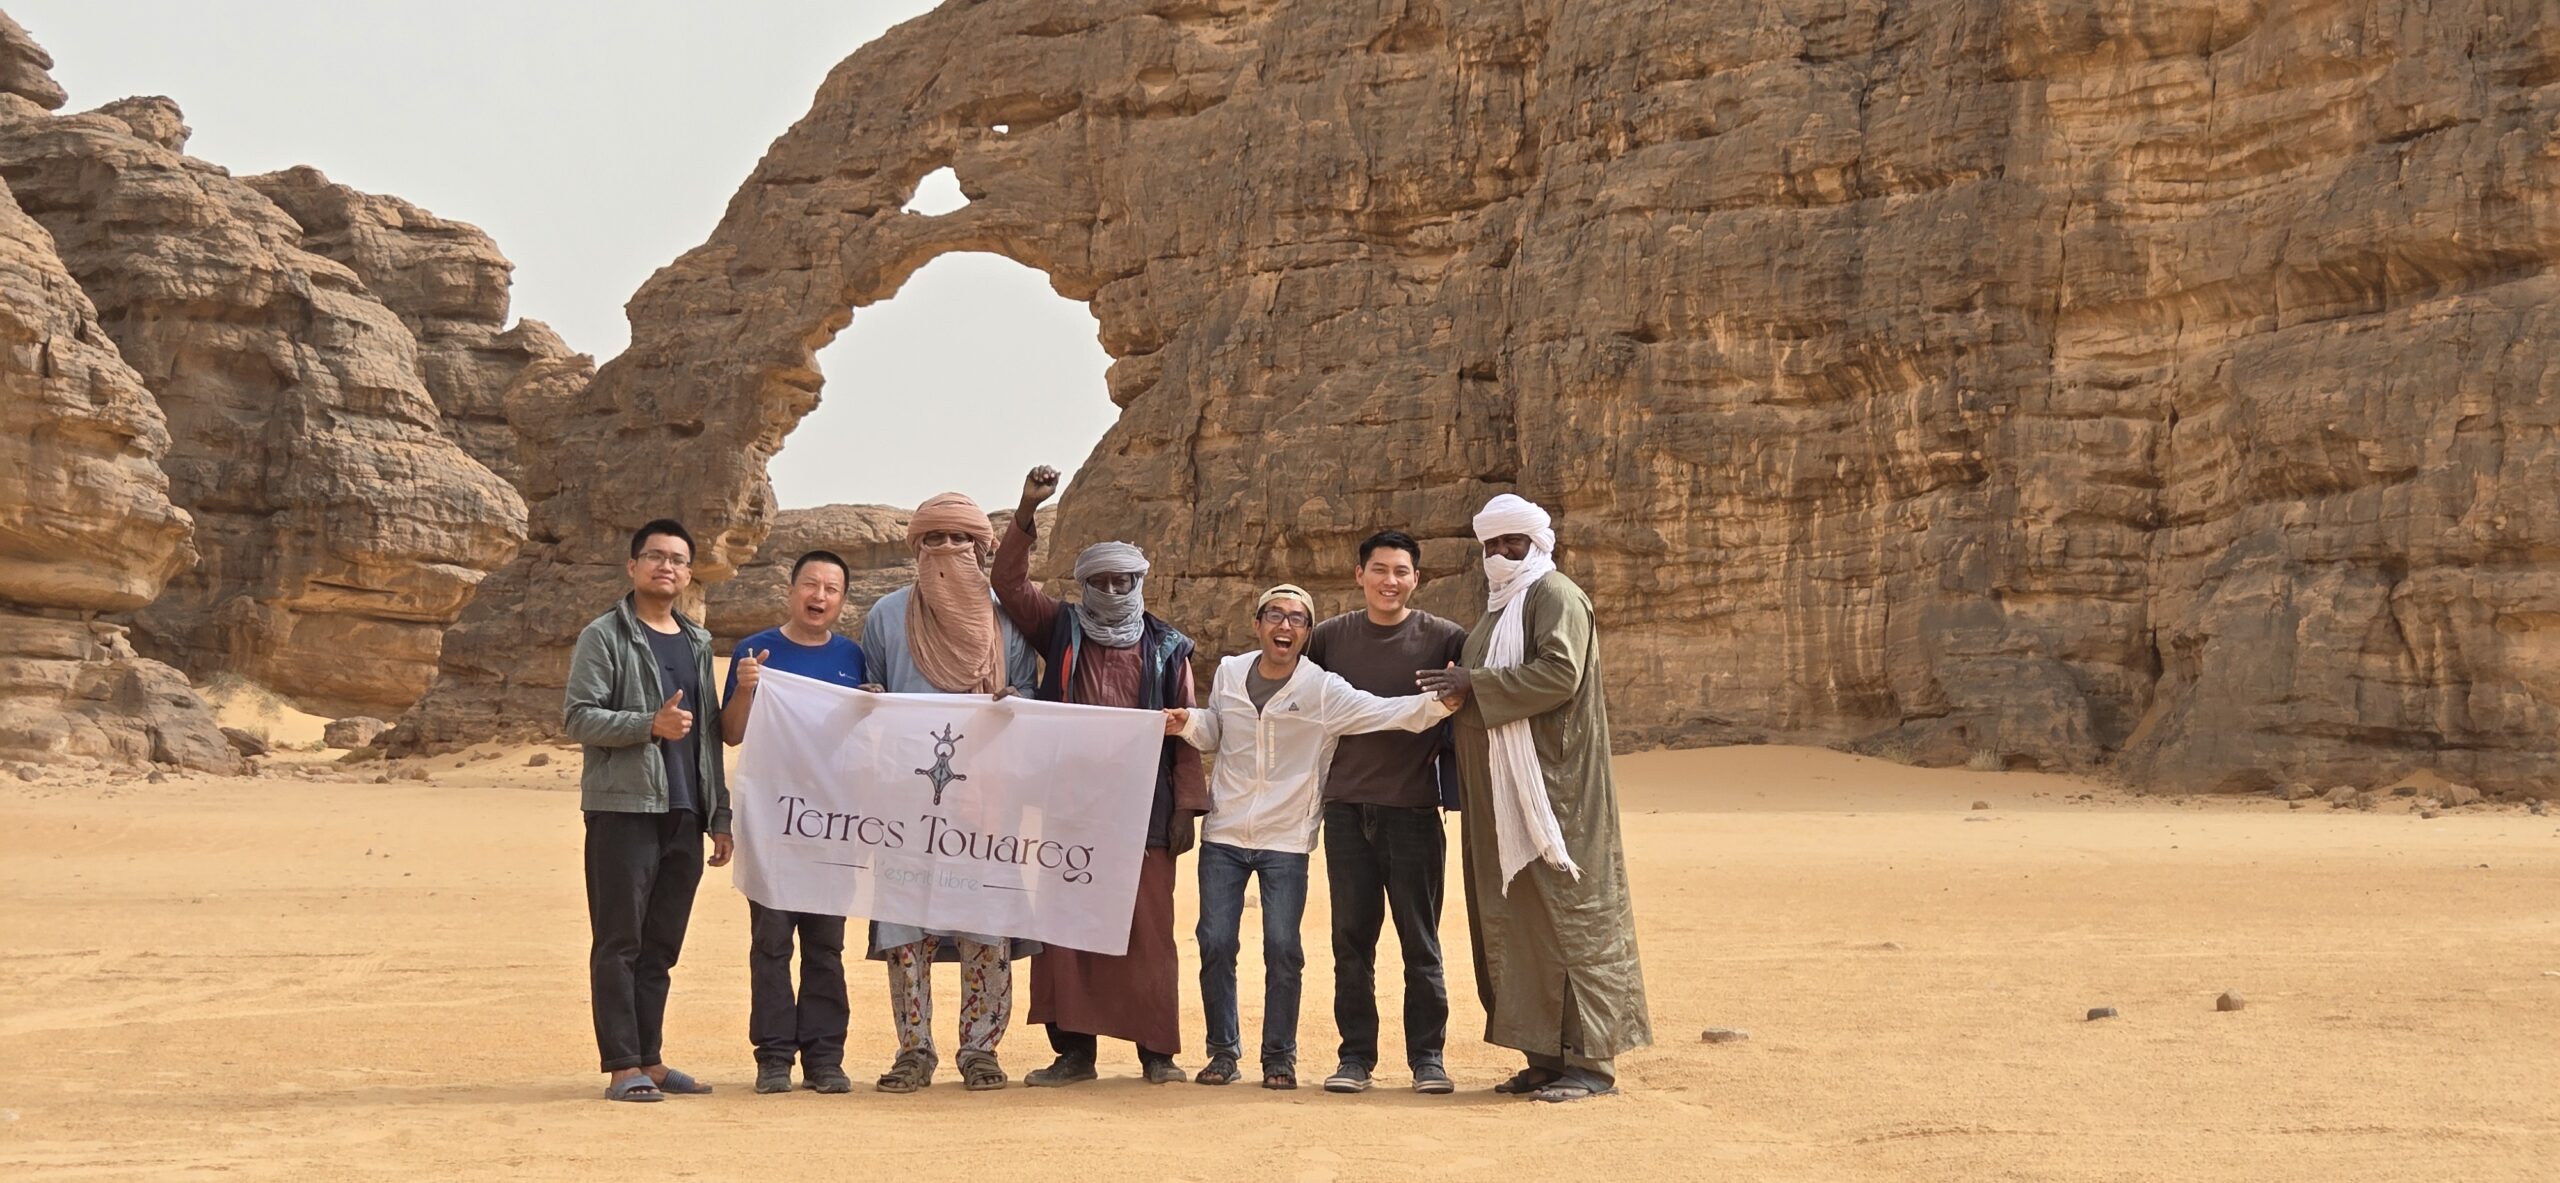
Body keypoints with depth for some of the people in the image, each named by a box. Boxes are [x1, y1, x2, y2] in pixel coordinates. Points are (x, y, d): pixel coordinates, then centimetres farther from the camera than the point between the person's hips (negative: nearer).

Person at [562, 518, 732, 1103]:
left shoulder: (698, 643, 18)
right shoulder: (604, 637, 0)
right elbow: (577, 717, -9)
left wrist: (720, 816, 15)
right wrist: (650, 724, -20)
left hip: (684, 813, 6)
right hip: (623, 808, -6)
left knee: (661, 944, 9)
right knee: (620, 941, -4)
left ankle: (649, 1059, 16)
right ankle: (622, 1066, -3)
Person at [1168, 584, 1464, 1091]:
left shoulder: (1324, 691, -8)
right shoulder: (1229, 674, 3)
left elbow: (1388, 712, -17)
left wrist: (1440, 701, -33)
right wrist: (1188, 723, -4)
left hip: (1286, 841, -2)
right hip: (1224, 835, 3)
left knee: (1282, 948, -3)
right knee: (1215, 943, 2)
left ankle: (1279, 1056, 12)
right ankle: (1223, 1051, 16)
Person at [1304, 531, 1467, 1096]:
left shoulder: (1445, 640, -1)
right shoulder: (1329, 637, 6)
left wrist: (1455, 782, -4)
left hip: (1413, 809, -2)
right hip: (1346, 808, 2)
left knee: (1420, 940, 2)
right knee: (1351, 938, 5)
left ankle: (1427, 1055, 10)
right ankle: (1356, 1054, 12)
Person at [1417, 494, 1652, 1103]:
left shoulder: (1554, 596, -7)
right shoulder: (1499, 607, 21)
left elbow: (1561, 673, -22)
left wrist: (1474, 684, -19)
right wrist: (1462, 688, 10)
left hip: (1551, 788, -9)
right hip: (1502, 799, 9)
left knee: (1566, 910, -8)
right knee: (1518, 917, 7)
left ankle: (1591, 1059, -5)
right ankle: (1548, 1055, 12)